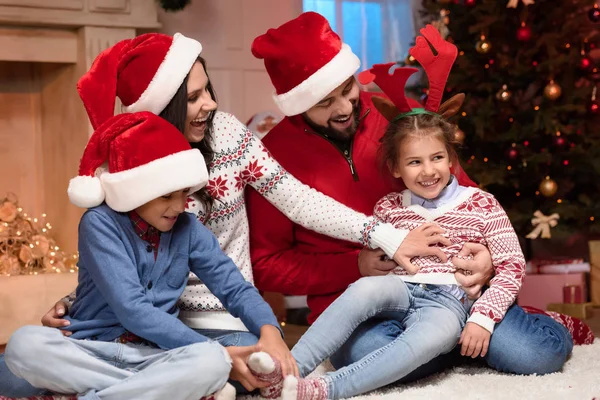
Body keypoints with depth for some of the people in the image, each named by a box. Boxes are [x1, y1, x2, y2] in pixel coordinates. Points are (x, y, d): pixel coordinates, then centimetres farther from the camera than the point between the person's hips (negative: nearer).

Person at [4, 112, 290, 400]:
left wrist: (270, 332, -23)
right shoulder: (100, 223, -11)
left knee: (211, 362, -31)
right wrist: (219, 353, -23)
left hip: (154, 355, 2)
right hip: (92, 350, -1)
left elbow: (235, 287, 1)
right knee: (24, 344, -34)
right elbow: (133, 311, -20)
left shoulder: (187, 229, 3)